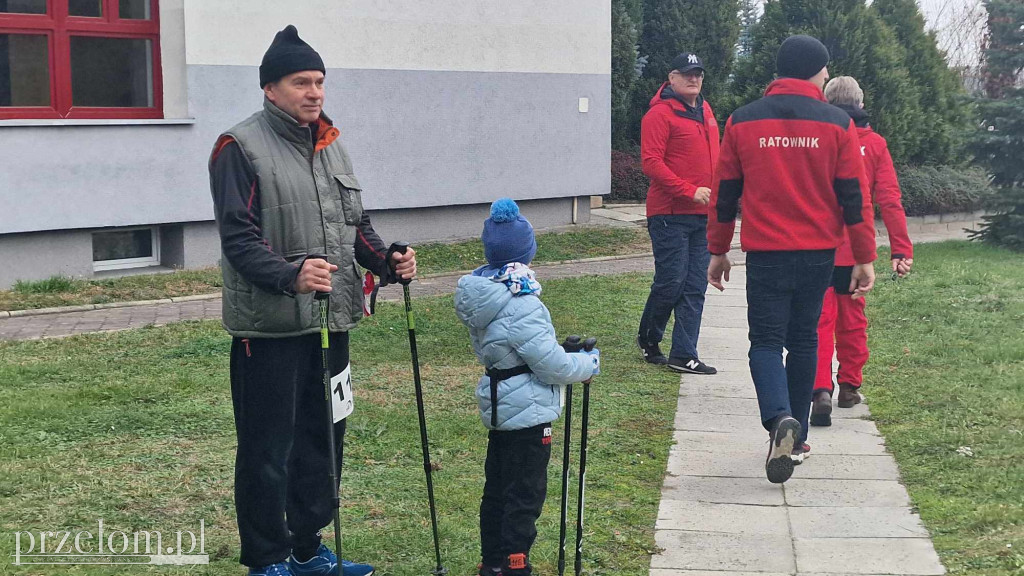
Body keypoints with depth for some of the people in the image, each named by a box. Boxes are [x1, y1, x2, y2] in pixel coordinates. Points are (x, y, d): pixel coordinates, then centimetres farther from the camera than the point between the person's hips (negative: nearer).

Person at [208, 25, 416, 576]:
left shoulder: (330, 144, 14)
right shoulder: (241, 148, -10)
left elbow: (355, 224, 19)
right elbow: (239, 239, -16)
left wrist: (387, 262, 1)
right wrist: (290, 276, -32)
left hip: (330, 322, 8)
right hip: (270, 327, -7)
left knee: (323, 439, 15)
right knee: (268, 450, 1)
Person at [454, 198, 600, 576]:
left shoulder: (477, 296, 2)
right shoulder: (522, 305, -25)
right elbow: (551, 365, -23)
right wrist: (588, 364, -4)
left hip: (496, 404, 9)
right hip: (528, 413, -9)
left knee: (497, 488, 19)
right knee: (525, 497, 2)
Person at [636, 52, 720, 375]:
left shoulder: (705, 112, 17)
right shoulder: (660, 114, -8)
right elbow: (651, 163, -16)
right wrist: (690, 191, -21)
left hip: (702, 215, 7)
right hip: (670, 214, -7)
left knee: (695, 287, 5)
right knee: (671, 282, -5)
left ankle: (684, 355, 10)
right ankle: (648, 338, 19)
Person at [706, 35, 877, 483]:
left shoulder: (742, 122, 1)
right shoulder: (838, 125, -1)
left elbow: (724, 194, 5)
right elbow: (854, 197, -1)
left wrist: (718, 252, 13)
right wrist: (865, 258, 5)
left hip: (765, 253, -1)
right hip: (819, 253, 1)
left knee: (766, 341, 4)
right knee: (803, 340, 14)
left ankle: (780, 419, -23)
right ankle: (797, 438, 20)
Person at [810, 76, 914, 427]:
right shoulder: (874, 144, 0)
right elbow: (890, 200, -3)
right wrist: (901, 249, -1)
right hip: (856, 250, 2)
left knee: (820, 319, -3)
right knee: (852, 318, 17)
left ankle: (821, 389, -19)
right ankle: (850, 387, 27)